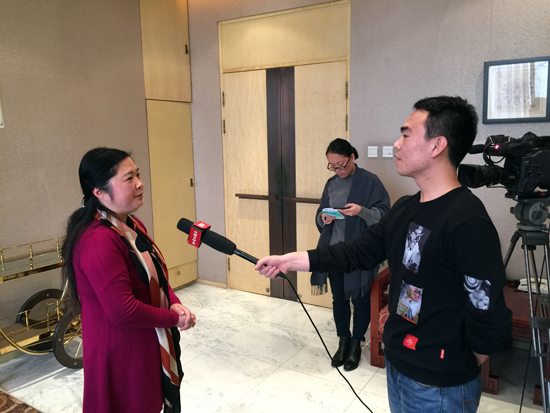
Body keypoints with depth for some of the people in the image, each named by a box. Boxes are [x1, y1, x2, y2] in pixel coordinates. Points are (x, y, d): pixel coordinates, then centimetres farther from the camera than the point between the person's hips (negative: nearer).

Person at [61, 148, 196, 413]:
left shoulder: (133, 226, 4)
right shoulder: (98, 241, -27)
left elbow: (157, 274, 13)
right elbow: (123, 311, -28)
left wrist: (174, 304, -5)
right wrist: (175, 318, -16)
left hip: (150, 344, 9)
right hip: (122, 354, -9)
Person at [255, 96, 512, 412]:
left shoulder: (468, 221, -25)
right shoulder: (405, 209, 1)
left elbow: (489, 317, -25)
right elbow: (357, 252, 4)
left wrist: (462, 367, -7)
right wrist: (289, 261, -1)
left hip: (438, 387, -7)